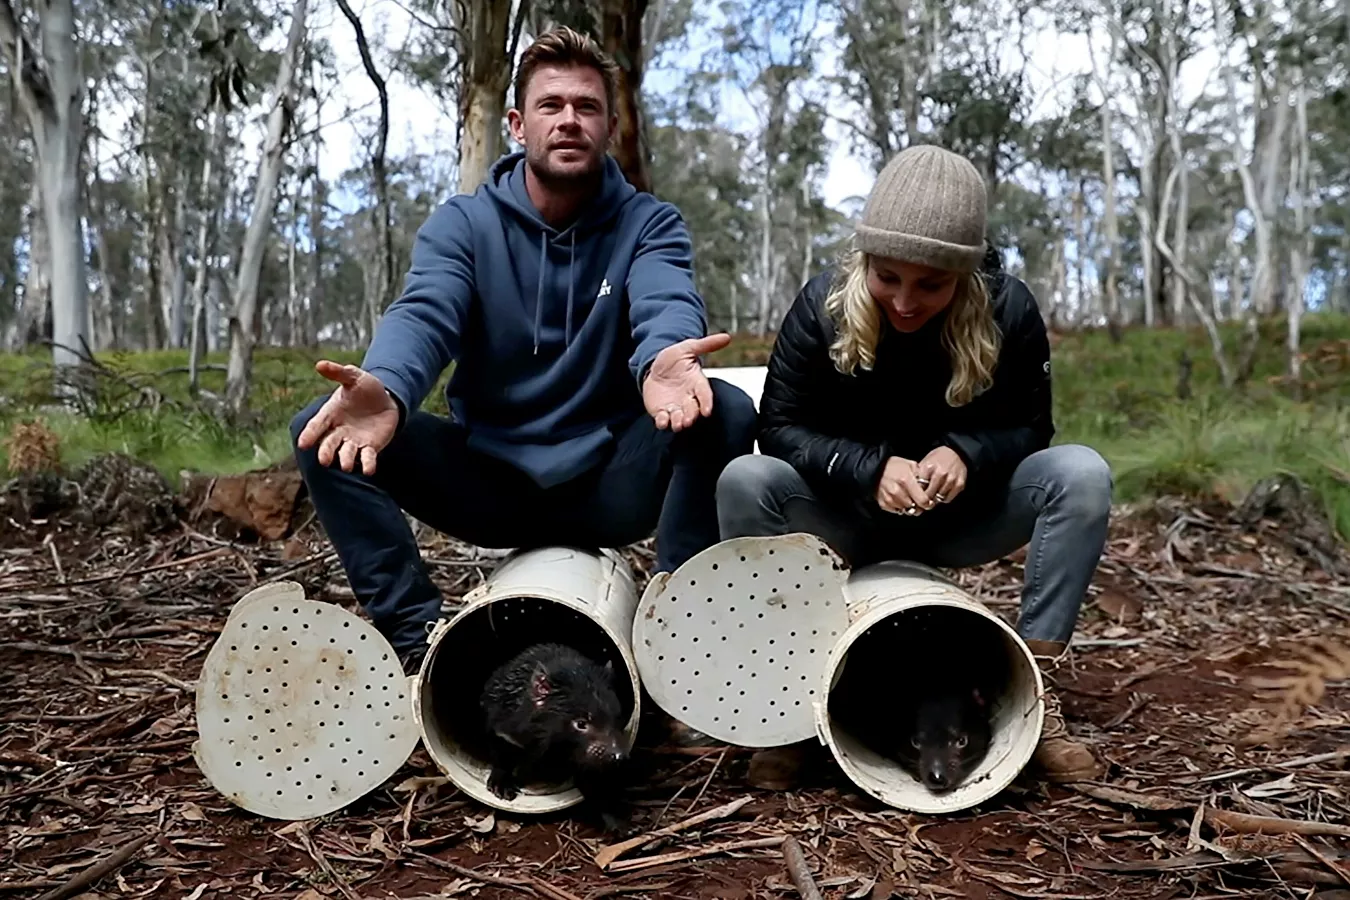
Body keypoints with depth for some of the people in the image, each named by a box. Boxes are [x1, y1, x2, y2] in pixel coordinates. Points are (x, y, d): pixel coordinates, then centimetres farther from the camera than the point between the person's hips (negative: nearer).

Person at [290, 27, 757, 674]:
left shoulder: (649, 224, 0)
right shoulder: (461, 224, 1)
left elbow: (667, 304, -22)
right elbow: (423, 315, -18)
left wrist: (664, 360, -49)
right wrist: (385, 387, -43)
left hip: (612, 485, -1)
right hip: (487, 485, 1)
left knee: (726, 410, -27)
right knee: (322, 431, -17)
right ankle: (414, 633, -13)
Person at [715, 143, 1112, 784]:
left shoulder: (1008, 310, -15)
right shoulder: (824, 304, -17)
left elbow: (1029, 426, -7)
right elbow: (780, 427, -15)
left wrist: (964, 455, -29)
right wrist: (872, 467, -31)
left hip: (962, 518, 1)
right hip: (849, 517, -1)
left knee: (1082, 475, -25)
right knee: (744, 482, -30)